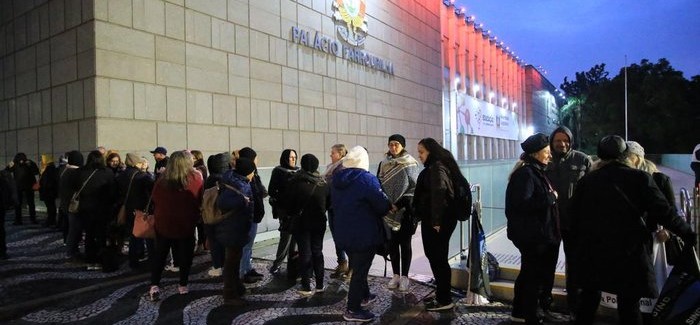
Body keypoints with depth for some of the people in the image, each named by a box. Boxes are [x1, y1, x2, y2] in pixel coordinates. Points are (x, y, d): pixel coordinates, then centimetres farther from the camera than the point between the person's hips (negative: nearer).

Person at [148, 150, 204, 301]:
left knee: (160, 255, 15)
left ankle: (154, 285, 8)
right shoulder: (196, 178, -14)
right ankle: (183, 285, 20)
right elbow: (200, 201, -8)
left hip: (163, 223, 2)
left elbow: (154, 199, 2)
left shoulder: (162, 180, -8)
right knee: (185, 255, 14)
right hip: (186, 224, -2)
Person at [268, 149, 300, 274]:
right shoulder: (278, 171, -2)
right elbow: (272, 191, -6)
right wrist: (282, 200, -14)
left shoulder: (297, 171, 12)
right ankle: (277, 264, 0)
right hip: (284, 209, -5)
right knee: (286, 236, -10)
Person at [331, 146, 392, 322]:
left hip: (343, 232, 7)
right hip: (364, 233, -7)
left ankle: (364, 296, 39)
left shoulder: (337, 179, 3)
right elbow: (382, 202, -18)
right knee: (360, 269, 3)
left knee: (357, 266, 23)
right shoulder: (367, 179, -19)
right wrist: (389, 207, 3)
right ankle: (353, 310, 11)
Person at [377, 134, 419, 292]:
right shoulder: (383, 164, 8)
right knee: (392, 243, 9)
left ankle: (404, 276, 13)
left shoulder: (410, 164, -2)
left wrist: (403, 202, -14)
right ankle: (396, 275, 20)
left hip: (405, 210, -3)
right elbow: (379, 184, 10)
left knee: (405, 243, 3)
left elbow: (415, 186, -5)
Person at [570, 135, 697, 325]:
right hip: (629, 252, -2)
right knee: (629, 304, 7)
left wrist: (580, 242, 17)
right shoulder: (639, 178, -7)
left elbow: (574, 215, 4)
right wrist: (688, 234, 7)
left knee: (589, 297, 18)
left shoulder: (586, 181, 0)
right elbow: (664, 212, -8)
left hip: (592, 251, 3)